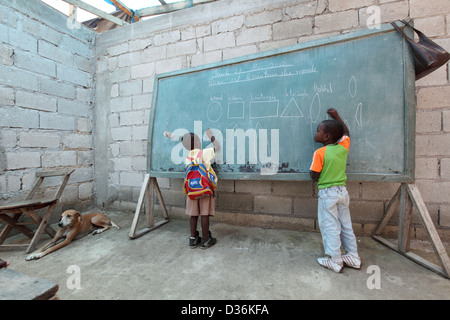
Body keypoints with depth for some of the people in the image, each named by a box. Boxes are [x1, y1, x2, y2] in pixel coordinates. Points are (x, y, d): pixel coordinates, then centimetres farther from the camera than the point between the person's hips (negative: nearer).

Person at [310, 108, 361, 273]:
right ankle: (353, 257, 31)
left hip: (327, 193, -6)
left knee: (330, 227, 5)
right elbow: (346, 132, 23)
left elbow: (314, 176, -16)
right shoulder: (343, 147, 0)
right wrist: (336, 116, 25)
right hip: (342, 191, 6)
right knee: (346, 225, 18)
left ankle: (335, 261, 16)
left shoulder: (319, 153, -17)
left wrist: (311, 173, 5)